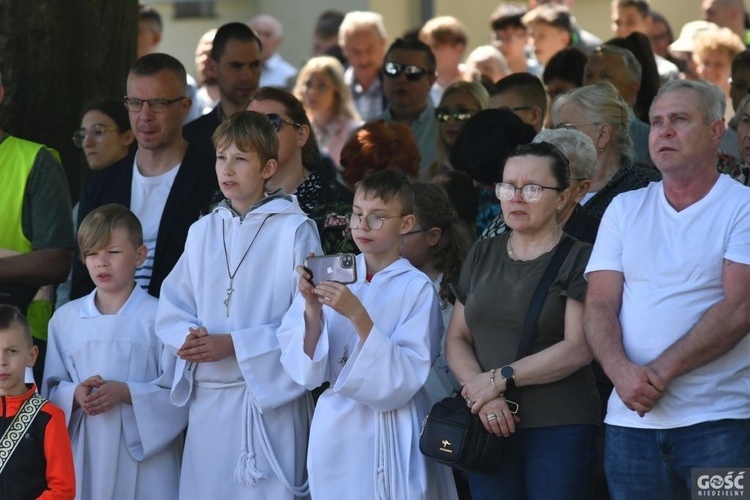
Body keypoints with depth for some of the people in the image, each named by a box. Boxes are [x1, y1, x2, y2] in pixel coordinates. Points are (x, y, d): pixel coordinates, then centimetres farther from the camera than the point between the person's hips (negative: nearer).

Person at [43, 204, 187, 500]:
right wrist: (75, 395, -10)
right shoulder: (66, 318, 9)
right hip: (85, 454, 3)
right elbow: (51, 389, 11)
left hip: (145, 451, -3)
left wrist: (126, 393, -18)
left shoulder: (158, 317, -5)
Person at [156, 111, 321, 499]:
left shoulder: (294, 230, -5)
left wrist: (234, 344, -16)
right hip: (206, 398, 5)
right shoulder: (203, 231, 12)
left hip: (268, 398, -5)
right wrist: (188, 337, -9)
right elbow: (171, 308, 13)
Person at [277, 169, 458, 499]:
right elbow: (304, 369, -3)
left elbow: (404, 379, -16)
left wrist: (357, 315, -24)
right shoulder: (332, 274, 2)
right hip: (335, 427, 3)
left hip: (391, 433, -3)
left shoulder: (416, 288, -7)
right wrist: (312, 308, -18)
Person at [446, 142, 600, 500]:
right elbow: (456, 340, 10)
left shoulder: (579, 259, -3)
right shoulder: (482, 255, 13)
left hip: (560, 429, -4)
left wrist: (500, 379, -11)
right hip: (490, 428, 4)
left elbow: (578, 349, -12)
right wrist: (484, 397, -8)